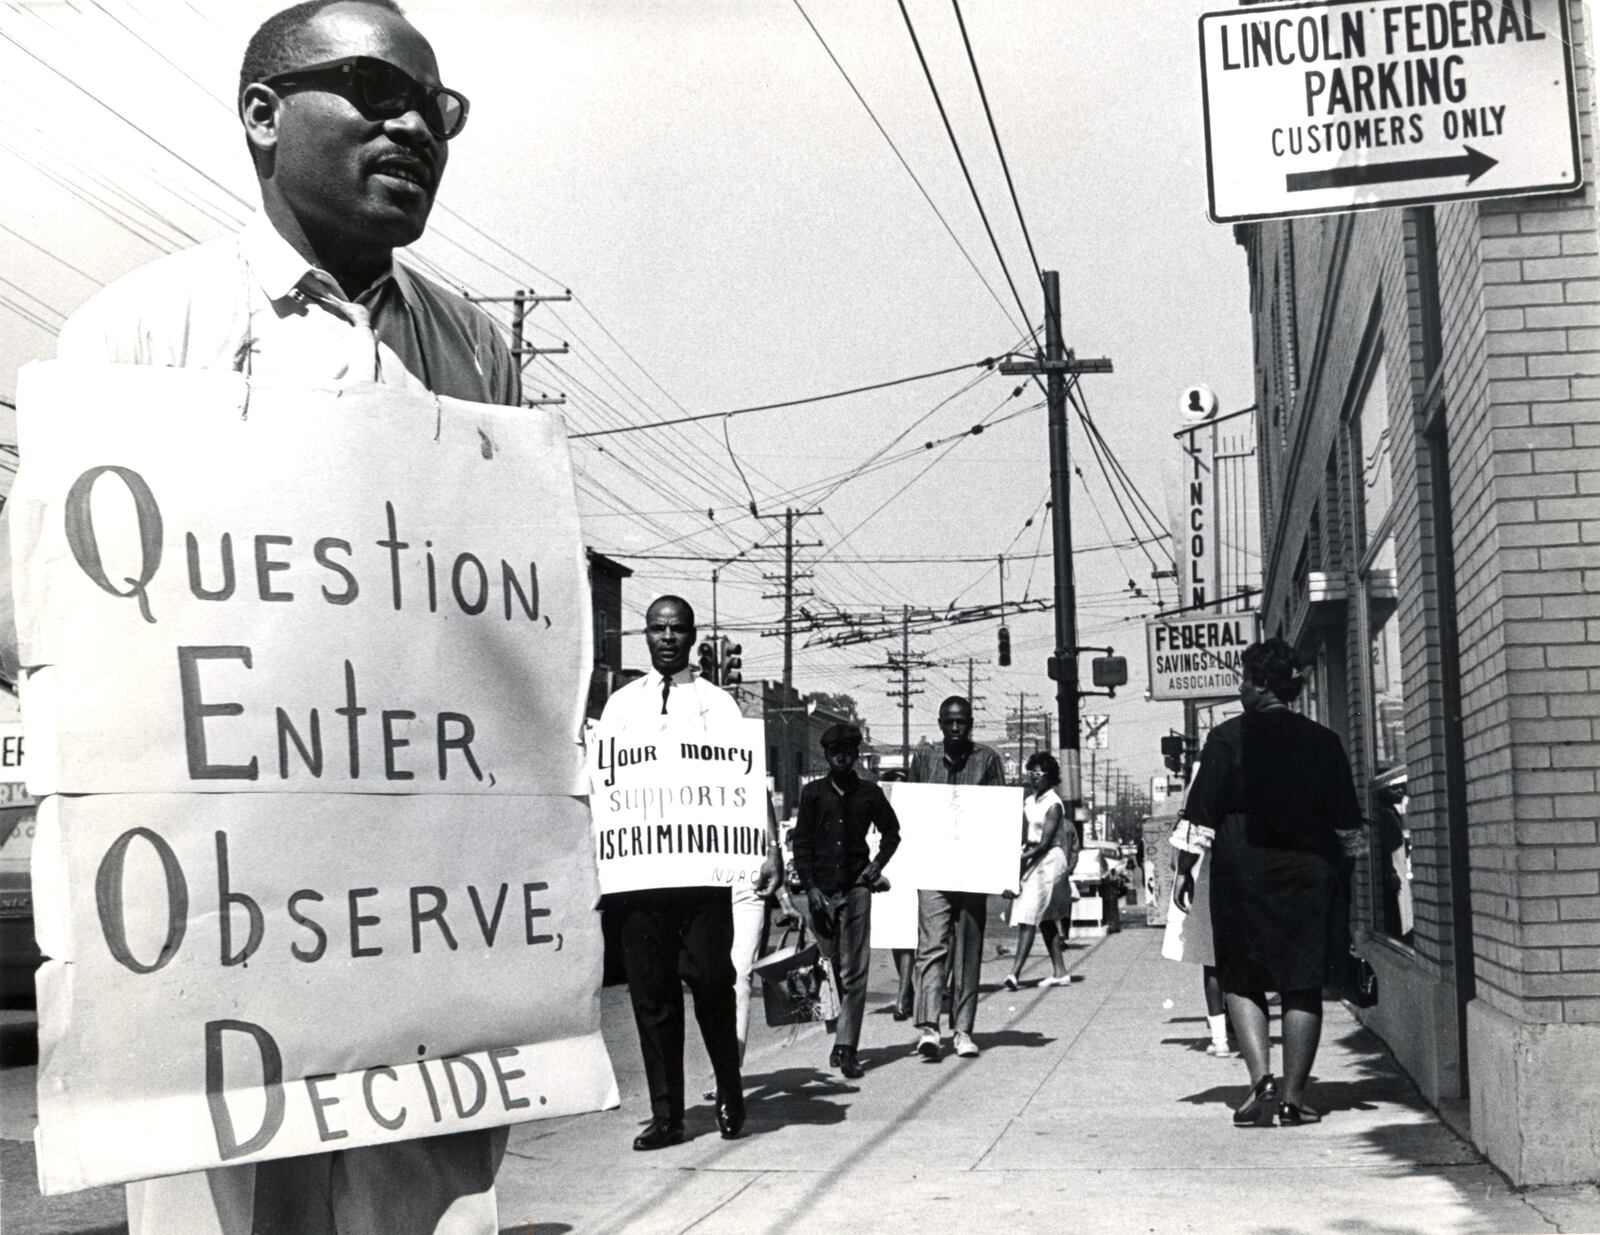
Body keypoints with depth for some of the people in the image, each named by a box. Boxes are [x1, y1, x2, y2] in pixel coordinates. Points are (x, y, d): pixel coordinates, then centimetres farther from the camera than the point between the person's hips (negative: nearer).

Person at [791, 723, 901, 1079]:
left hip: (856, 889, 0)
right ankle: (845, 1039, 22)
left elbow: (891, 832, 22)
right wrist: (810, 887, -5)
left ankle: (846, 1049, -7)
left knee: (854, 972, -6)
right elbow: (801, 843, 3)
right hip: (821, 891, 0)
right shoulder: (813, 792, 5)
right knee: (836, 967, 8)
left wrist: (878, 864, 7)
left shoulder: (869, 793, 7)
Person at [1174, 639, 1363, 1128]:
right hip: (1311, 875, 2)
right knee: (1303, 984, 8)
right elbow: (1348, 827, 5)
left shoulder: (1229, 737, -6)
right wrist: (1335, 872, 18)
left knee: (1242, 980, 9)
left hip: (1243, 872, -2)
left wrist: (1184, 869, 3)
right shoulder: (1322, 741, 2)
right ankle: (1293, 1096, 8)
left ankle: (1261, 1080, -7)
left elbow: (1201, 817, -6)